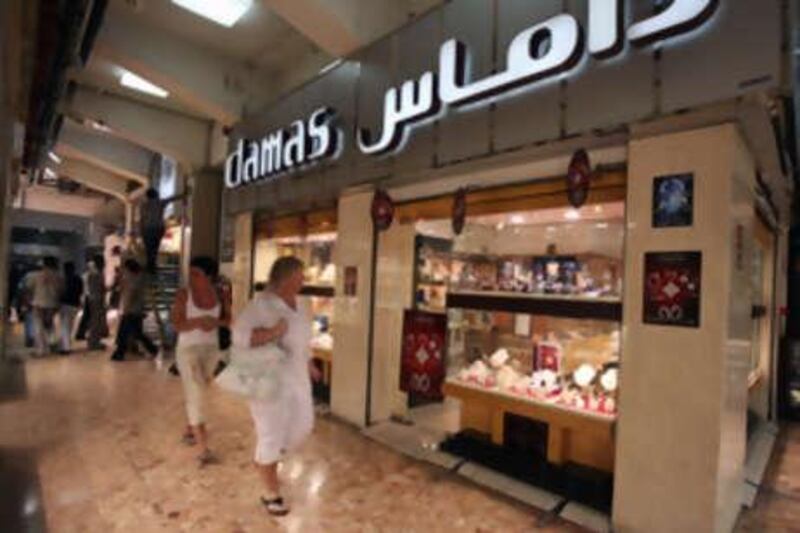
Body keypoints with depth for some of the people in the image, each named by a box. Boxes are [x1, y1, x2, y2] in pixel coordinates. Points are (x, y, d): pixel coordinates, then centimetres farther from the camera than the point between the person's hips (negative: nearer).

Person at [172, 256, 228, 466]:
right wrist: (200, 321, -32)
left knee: (197, 393, 19)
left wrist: (215, 323, -19)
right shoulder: (183, 294, -13)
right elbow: (177, 325, -16)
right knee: (195, 396, -7)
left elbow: (228, 319, 1)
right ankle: (204, 449, -5)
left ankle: (189, 429, 41)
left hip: (211, 349, 4)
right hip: (188, 349, -4)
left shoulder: (218, 294, -5)